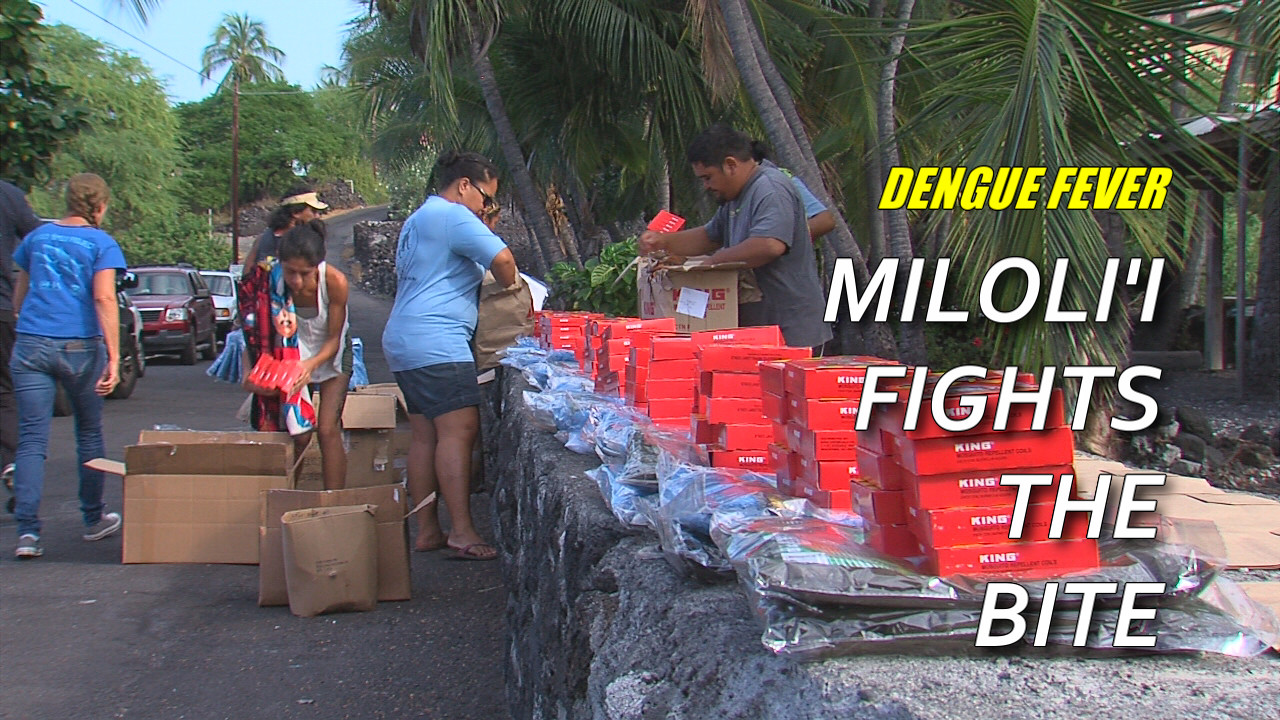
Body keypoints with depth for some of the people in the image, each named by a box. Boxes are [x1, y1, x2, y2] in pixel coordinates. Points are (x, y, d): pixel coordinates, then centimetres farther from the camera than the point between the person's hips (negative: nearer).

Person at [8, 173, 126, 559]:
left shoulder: (38, 236, 12)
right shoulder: (101, 243, -1)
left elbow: (19, 295, 20)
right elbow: (104, 299, -13)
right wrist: (113, 357, -16)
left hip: (31, 346, 2)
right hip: (80, 347, -2)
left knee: (32, 440, -1)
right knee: (89, 434, 15)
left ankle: (27, 530, -11)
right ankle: (93, 519, 25)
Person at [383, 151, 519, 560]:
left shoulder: (417, 220, 25)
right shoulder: (453, 216, -8)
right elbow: (501, 258, -19)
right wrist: (510, 288, 0)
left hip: (403, 342, 11)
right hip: (436, 343, -11)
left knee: (426, 436, 9)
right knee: (458, 431, -13)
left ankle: (427, 530, 11)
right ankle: (462, 533, -17)